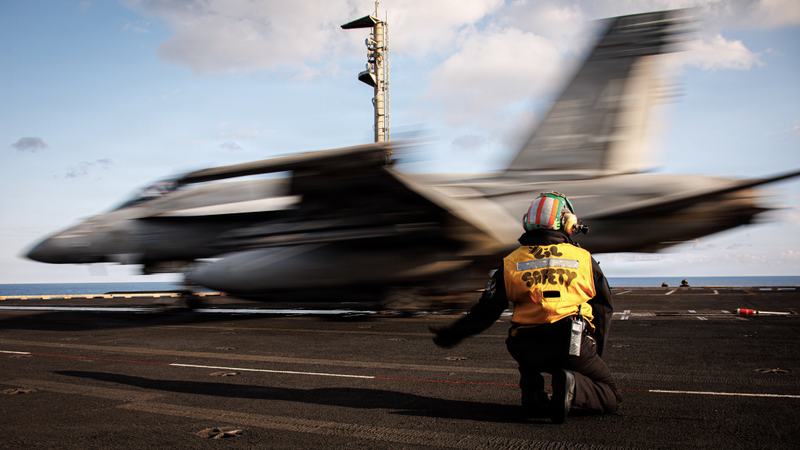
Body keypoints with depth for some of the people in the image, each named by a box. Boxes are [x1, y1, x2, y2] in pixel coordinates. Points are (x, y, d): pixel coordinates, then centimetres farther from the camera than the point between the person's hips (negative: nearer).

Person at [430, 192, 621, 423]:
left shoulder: (511, 263, 7)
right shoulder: (584, 259, 7)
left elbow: (485, 311, 6)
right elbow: (604, 310, 16)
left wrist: (453, 334, 20)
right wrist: (595, 353, 29)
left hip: (528, 352, 2)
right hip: (572, 346, -2)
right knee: (612, 398, 16)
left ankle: (532, 390, 14)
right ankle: (574, 386, -16)